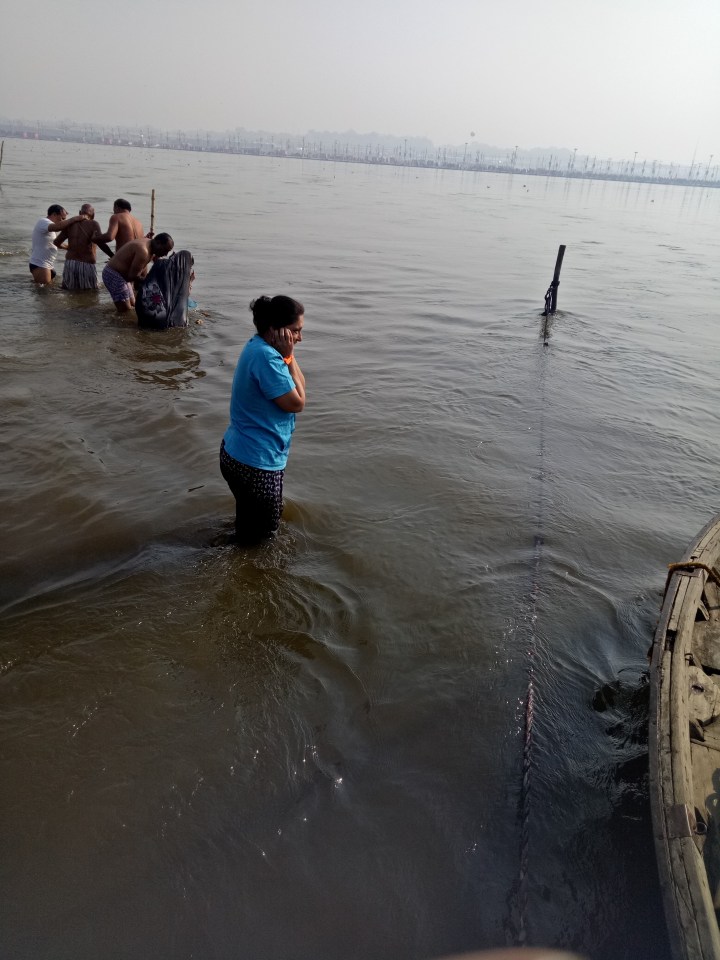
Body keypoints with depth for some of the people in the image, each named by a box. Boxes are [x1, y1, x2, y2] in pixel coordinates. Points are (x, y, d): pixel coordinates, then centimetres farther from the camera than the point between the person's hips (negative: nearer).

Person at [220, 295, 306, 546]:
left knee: (249, 521, 30)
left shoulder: (258, 347, 6)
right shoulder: (267, 358, -26)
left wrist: (287, 356, -6)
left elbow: (299, 389, 8)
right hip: (255, 464, -10)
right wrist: (288, 356, -16)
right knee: (258, 534, 11)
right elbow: (296, 403, -19)